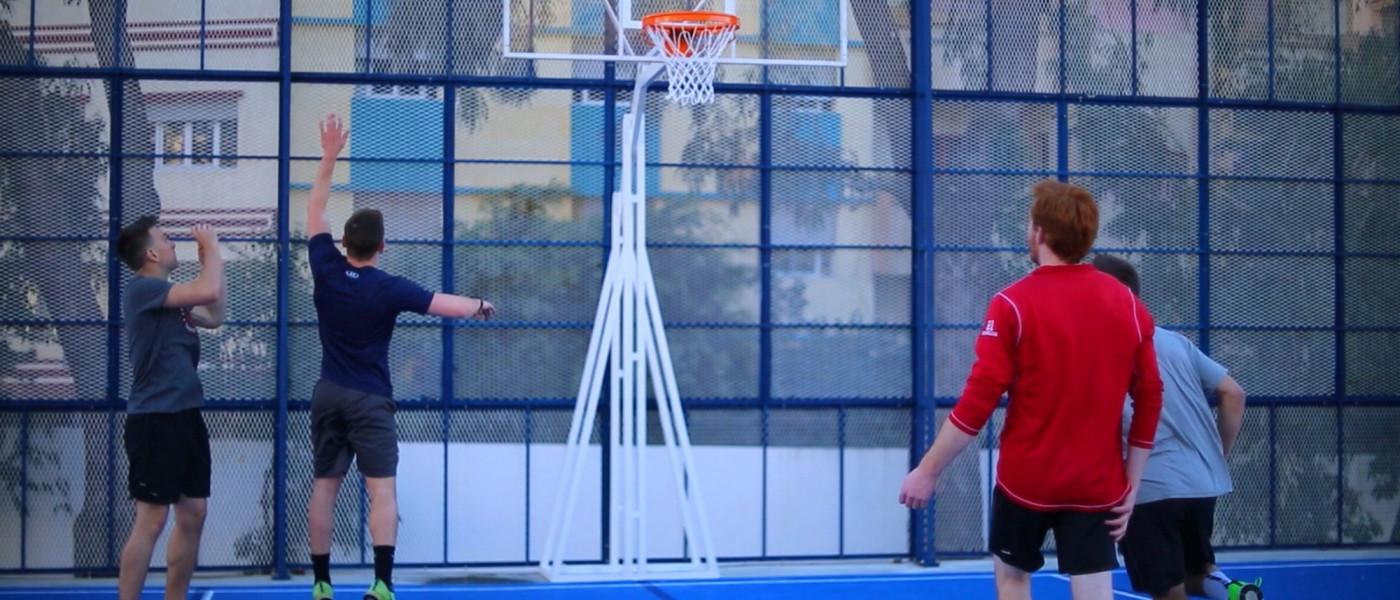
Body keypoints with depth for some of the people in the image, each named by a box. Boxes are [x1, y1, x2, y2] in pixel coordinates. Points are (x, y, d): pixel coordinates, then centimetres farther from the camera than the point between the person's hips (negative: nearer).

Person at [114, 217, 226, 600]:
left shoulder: (169, 296, 15)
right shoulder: (142, 289, -12)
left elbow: (214, 317, 26)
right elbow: (208, 291, -22)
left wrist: (210, 260, 19)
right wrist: (211, 247, -6)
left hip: (186, 416, 9)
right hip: (155, 420, -9)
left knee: (193, 516, 10)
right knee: (152, 520, -9)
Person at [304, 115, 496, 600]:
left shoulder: (326, 270, -5)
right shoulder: (389, 289, -13)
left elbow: (315, 209, 7)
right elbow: (449, 306, -12)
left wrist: (329, 155, 11)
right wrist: (480, 305, 10)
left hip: (328, 395, 4)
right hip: (369, 399, -4)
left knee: (324, 486, 9)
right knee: (382, 488, -8)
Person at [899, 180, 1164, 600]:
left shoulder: (1013, 304, -11)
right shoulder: (1129, 305, 2)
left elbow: (979, 402, -15)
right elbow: (1150, 400, 4)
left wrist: (928, 471, -7)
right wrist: (1131, 484, 9)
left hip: (1026, 478, -2)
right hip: (1097, 485, 2)